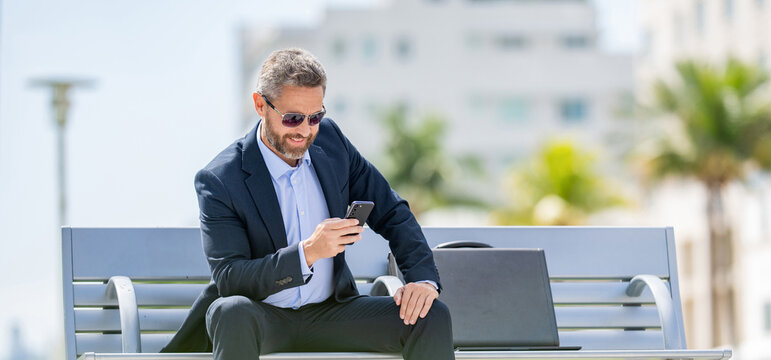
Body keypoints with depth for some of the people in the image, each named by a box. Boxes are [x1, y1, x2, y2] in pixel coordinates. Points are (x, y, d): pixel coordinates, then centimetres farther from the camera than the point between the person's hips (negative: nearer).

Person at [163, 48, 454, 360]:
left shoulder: (330, 140, 2)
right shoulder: (218, 180, -13)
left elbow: (391, 213, 9)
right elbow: (228, 279, -20)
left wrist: (423, 278, -8)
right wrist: (307, 252, -33)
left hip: (331, 310, 4)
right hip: (263, 317, -4)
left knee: (432, 317, -17)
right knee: (232, 311, -39)